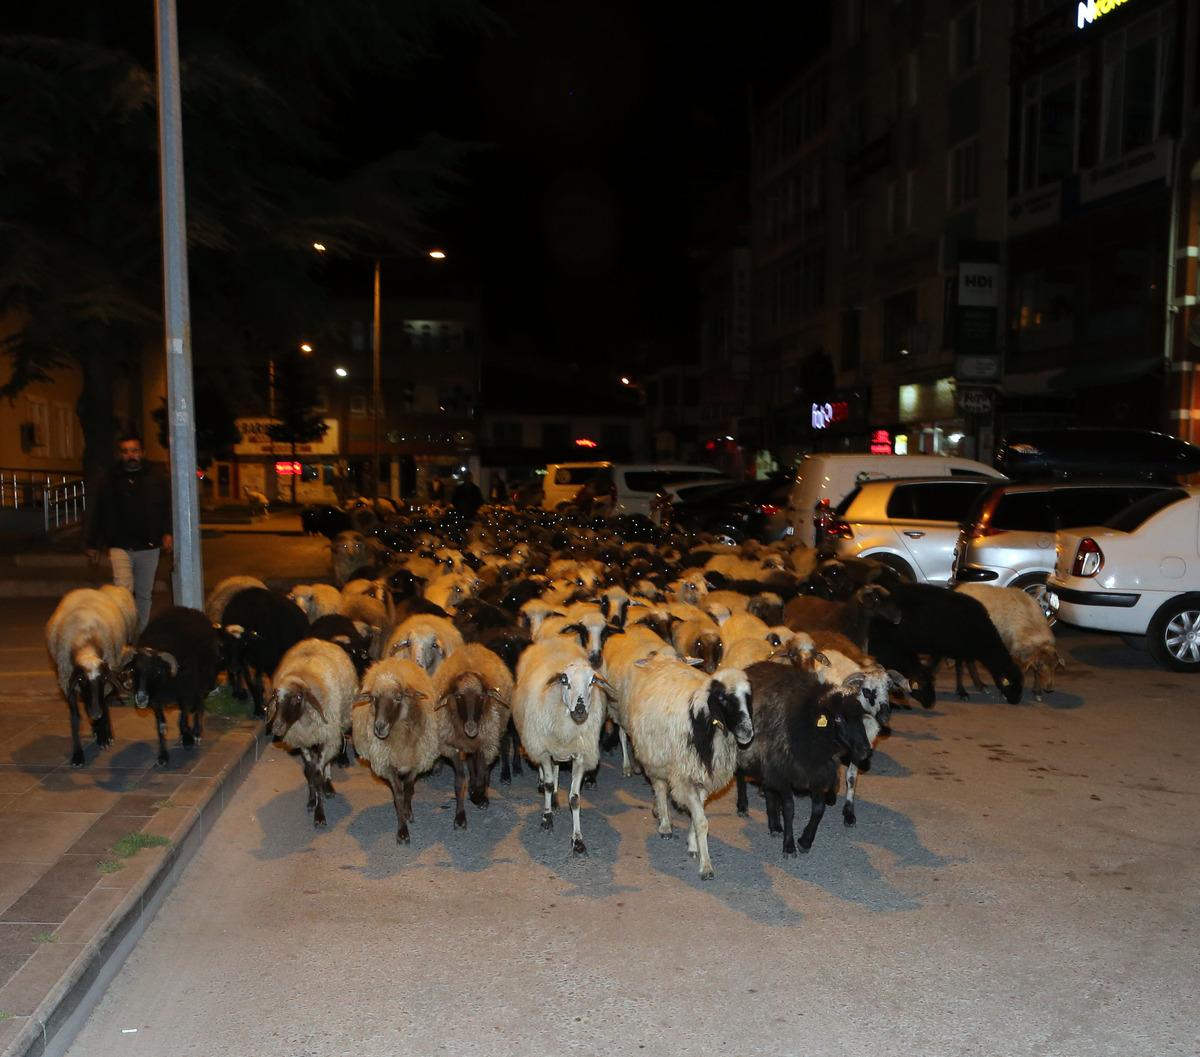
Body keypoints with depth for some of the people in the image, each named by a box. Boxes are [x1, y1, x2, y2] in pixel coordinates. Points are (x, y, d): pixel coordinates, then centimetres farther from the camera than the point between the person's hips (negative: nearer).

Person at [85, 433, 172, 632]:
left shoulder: (155, 478, 4)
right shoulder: (109, 480, 3)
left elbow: (167, 508, 5)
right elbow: (96, 514, 8)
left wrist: (167, 533, -10)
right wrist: (92, 545, 8)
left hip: (149, 548, 2)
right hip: (120, 546, -2)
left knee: (144, 595, 11)